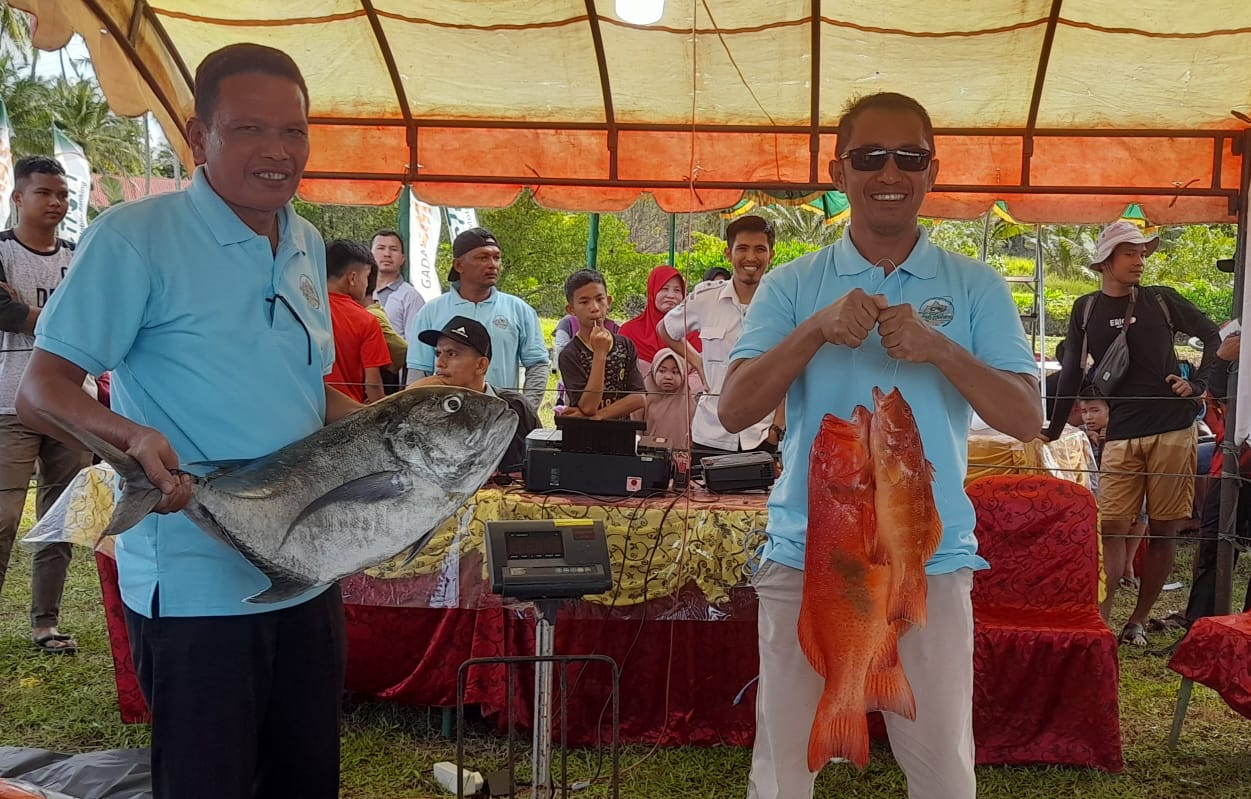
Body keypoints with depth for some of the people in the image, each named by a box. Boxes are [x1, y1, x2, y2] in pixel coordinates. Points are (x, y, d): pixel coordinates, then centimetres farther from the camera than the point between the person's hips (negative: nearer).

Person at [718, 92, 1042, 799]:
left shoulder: (976, 287, 4)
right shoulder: (792, 285, 4)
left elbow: (1028, 420, -3)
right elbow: (734, 411, -6)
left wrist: (942, 350, -19)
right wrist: (818, 329, -20)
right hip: (806, 557, 0)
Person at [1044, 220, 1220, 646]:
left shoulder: (1161, 300, 5)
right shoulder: (1086, 310, 6)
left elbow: (1214, 337, 13)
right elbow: (1073, 372, 9)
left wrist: (1197, 384, -1)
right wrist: (1054, 430, 8)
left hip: (1173, 429, 0)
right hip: (1121, 434, 0)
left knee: (1161, 530, 3)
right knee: (1113, 527, -7)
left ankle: (1138, 620, 14)